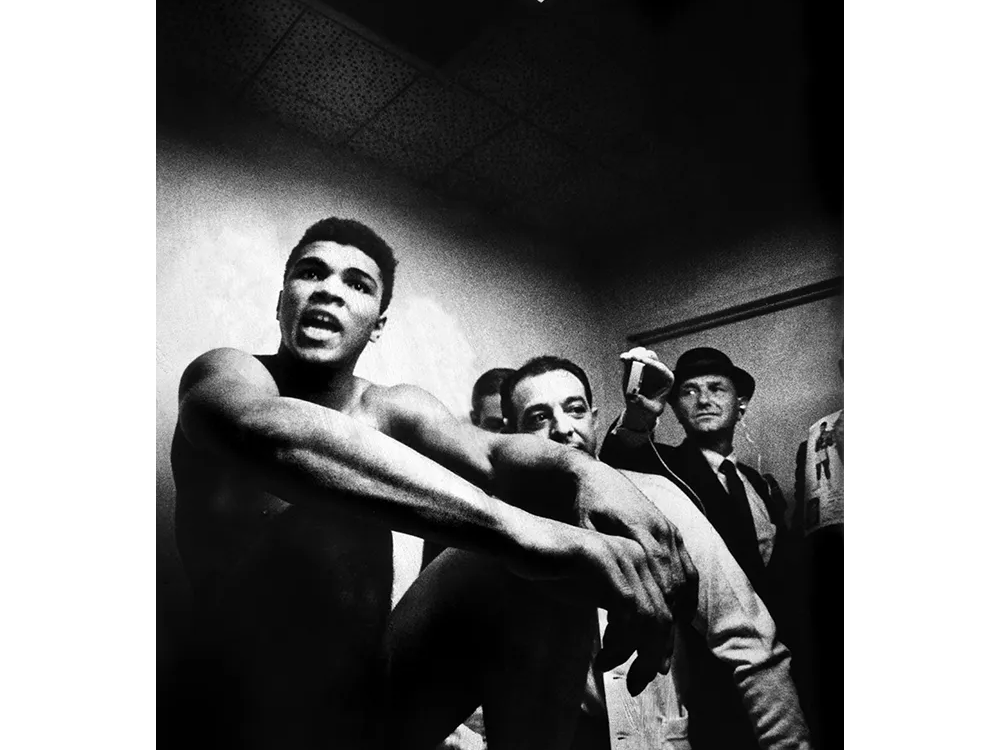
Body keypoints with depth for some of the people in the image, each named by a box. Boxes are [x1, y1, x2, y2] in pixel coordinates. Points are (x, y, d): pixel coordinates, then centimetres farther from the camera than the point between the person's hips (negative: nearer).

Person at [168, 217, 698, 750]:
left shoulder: (391, 409, 3)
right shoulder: (224, 372, -11)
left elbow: (490, 451, -15)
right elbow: (266, 429, -36)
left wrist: (583, 470, -39)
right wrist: (521, 529, -47)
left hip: (380, 700, 4)